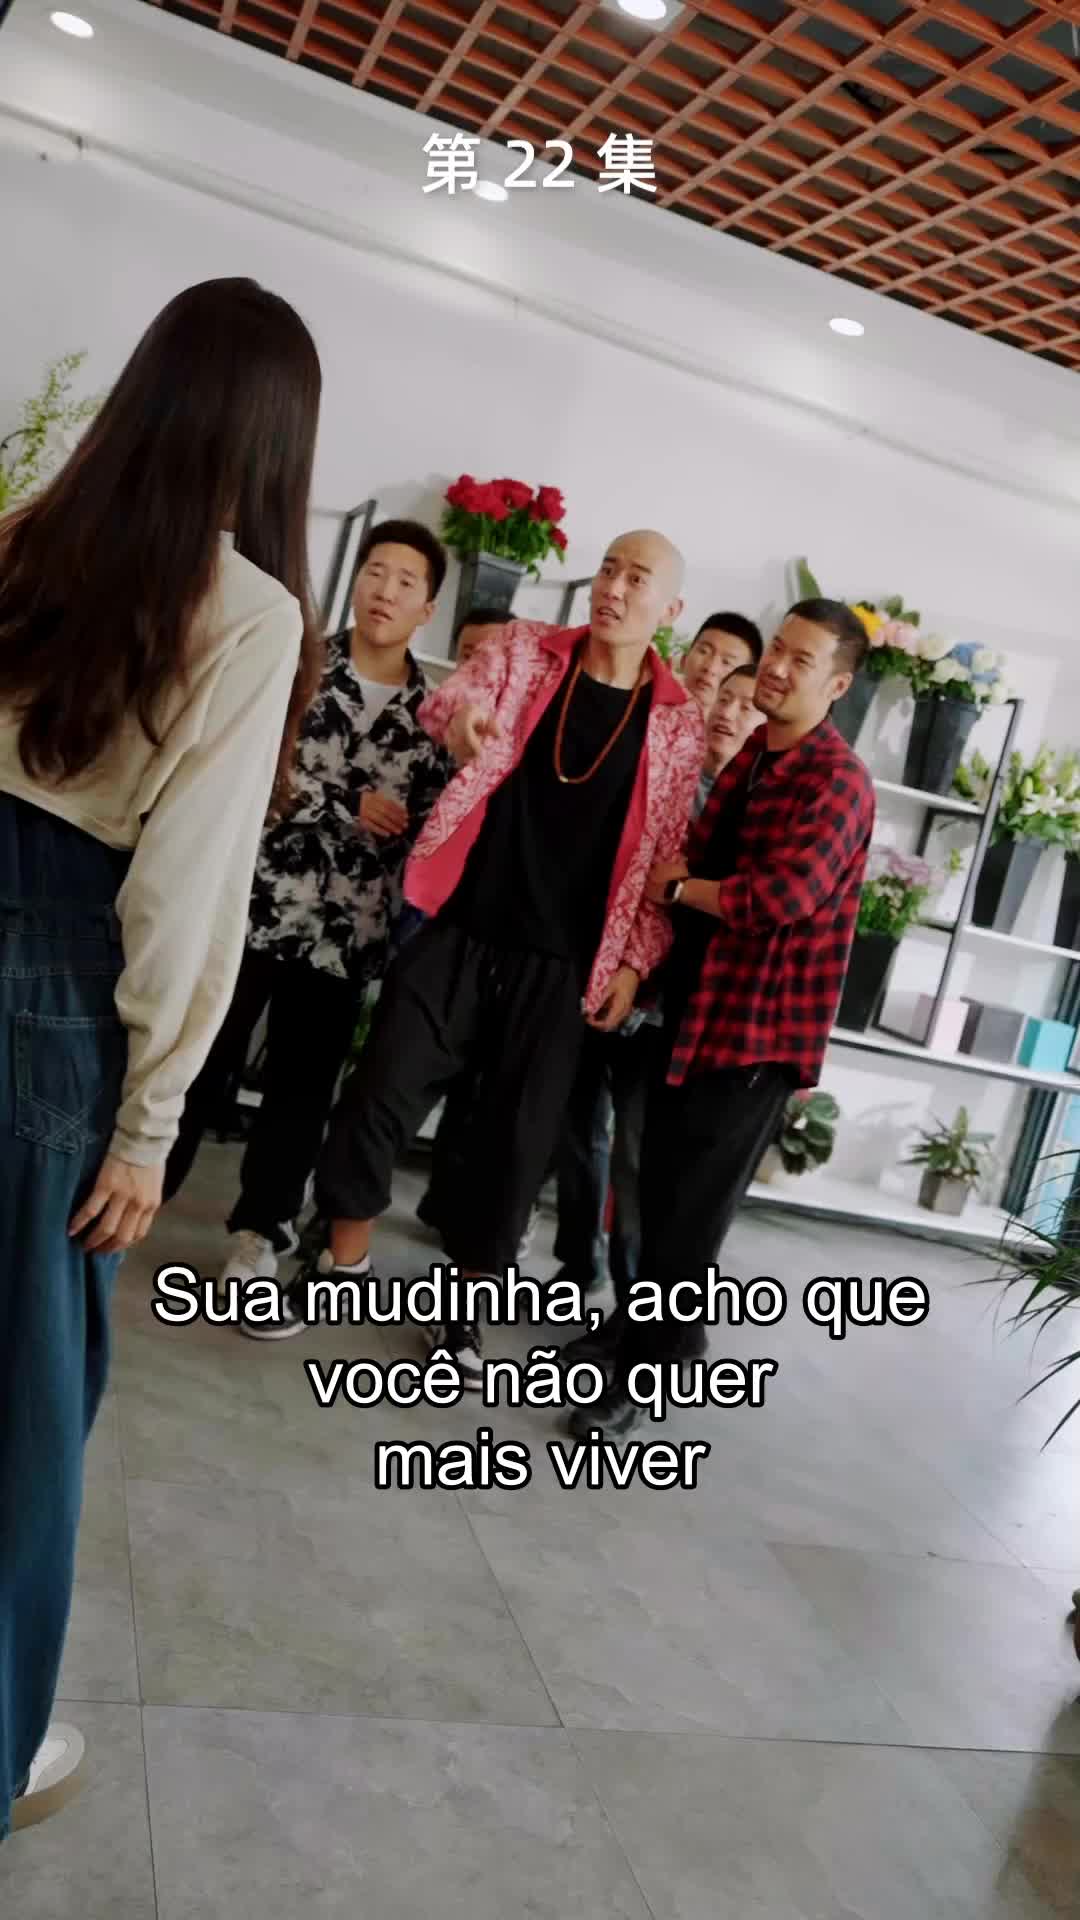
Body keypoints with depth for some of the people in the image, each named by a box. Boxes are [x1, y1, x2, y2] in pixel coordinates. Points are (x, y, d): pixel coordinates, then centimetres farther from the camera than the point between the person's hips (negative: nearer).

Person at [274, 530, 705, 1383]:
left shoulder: (679, 724, 3)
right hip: (460, 928, 0)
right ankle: (345, 1260, 24)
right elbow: (453, 699, -8)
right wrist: (463, 720, -32)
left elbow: (663, 857, 4)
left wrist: (633, 963, -2)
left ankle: (465, 1307, 24)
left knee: (519, 1133, 6)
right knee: (381, 1091, 1)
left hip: (560, 961, 0)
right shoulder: (525, 649, 5)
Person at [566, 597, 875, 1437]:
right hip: (696, 1005, 8)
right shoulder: (747, 757, 11)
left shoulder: (837, 780, -16)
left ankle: (643, 1371, 19)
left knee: (694, 1206, 2)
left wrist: (677, 886, -13)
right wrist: (675, 877, -3)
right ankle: (663, 1323, 40)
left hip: (763, 1025, -8)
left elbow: (780, 897, -28)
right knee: (661, 1188, 19)